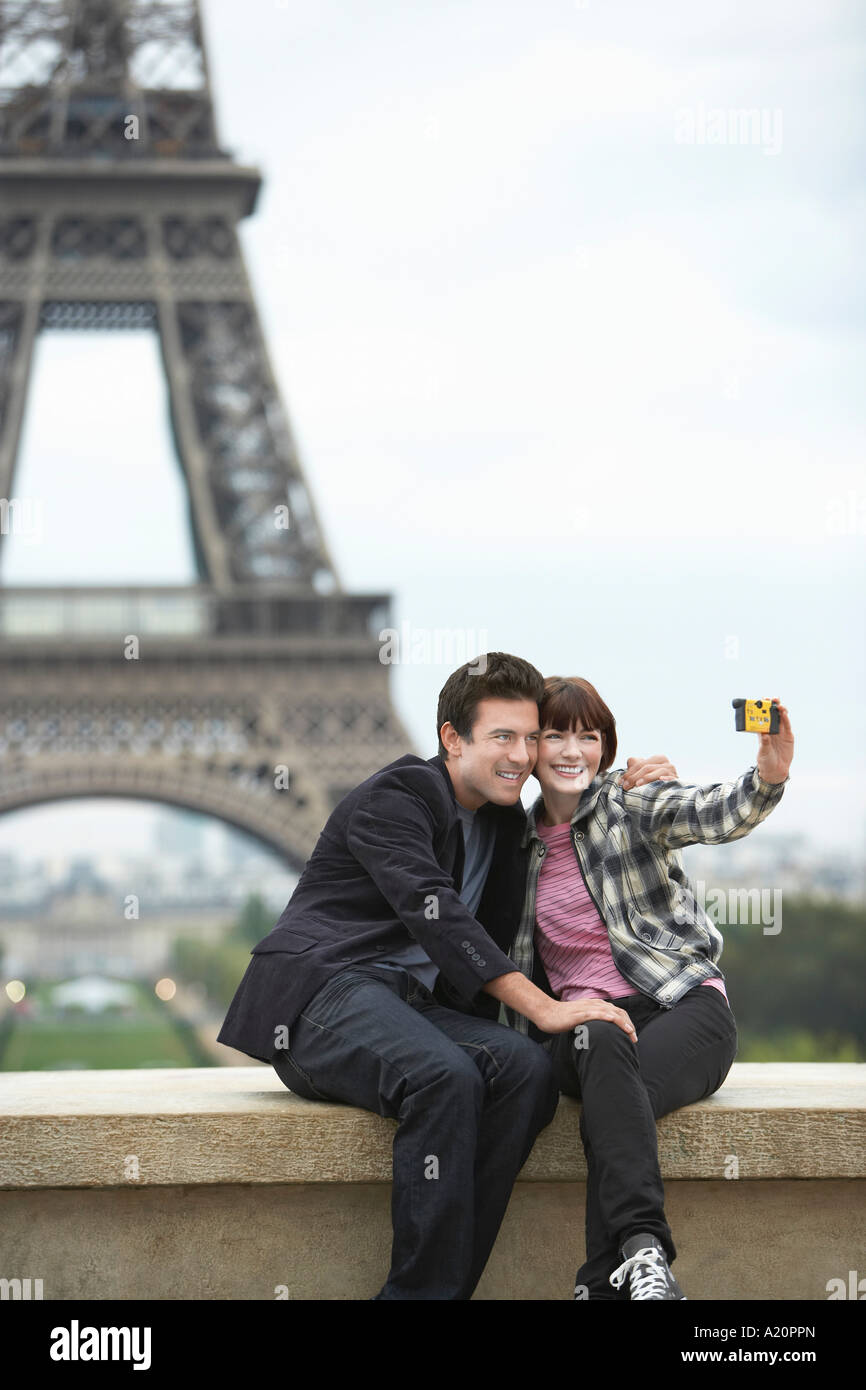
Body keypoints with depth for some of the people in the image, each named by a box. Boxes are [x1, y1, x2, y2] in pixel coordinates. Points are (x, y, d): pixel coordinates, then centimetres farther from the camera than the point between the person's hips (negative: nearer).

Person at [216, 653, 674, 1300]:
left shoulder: (504, 823, 19)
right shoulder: (395, 798, -6)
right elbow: (435, 914, -20)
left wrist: (634, 791, 12)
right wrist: (543, 1008, -27)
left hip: (413, 1004, 7)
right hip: (320, 994, -7)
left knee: (527, 1069, -24)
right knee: (447, 1077, -36)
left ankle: (443, 1282, -27)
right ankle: (426, 1286, -31)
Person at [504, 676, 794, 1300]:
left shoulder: (631, 801, 3)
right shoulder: (521, 843, 16)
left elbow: (714, 814, -19)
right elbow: (514, 961, 24)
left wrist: (769, 777, -41)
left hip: (685, 1006, -2)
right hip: (583, 1023, 2)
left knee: (608, 1104, -36)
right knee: (603, 1044, -37)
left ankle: (607, 1280, -41)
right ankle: (643, 1250, -51)